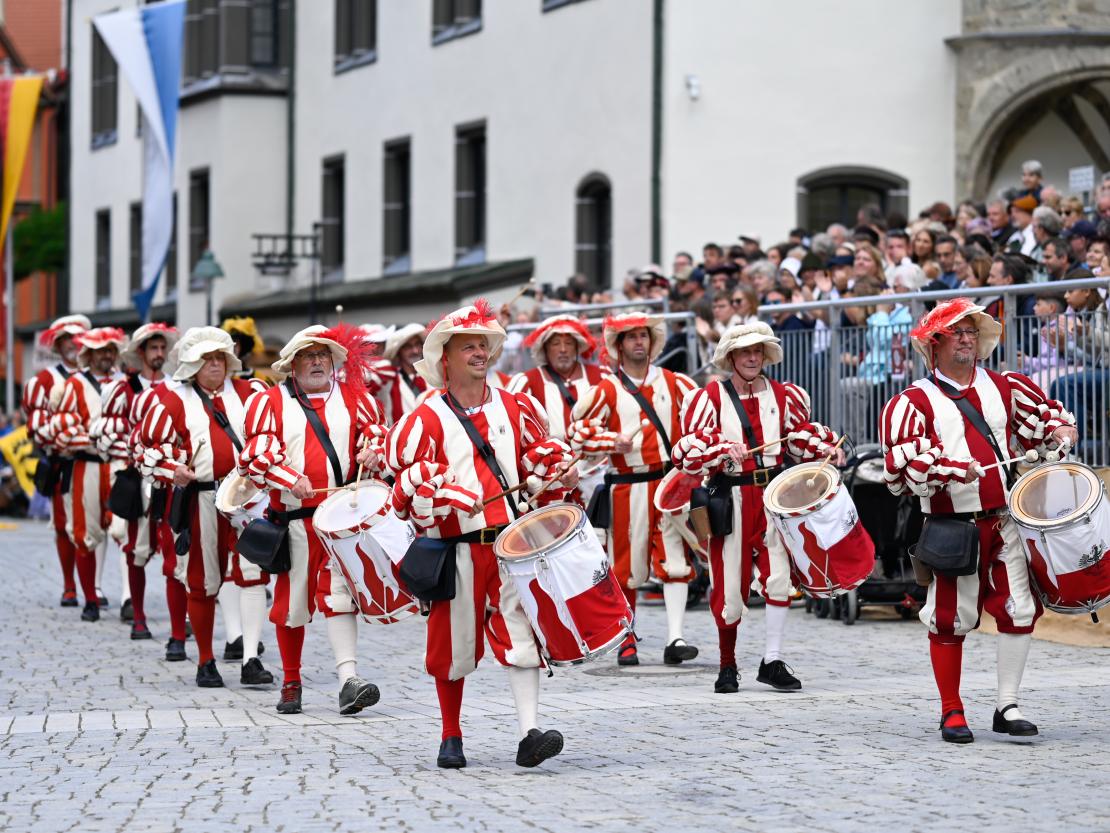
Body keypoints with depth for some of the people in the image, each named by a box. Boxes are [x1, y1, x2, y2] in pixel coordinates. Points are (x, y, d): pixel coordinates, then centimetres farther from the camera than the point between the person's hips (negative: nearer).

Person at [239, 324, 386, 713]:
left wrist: (372, 451, -9)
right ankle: (291, 683, 21)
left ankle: (348, 680, -18)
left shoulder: (353, 396, 12)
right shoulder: (270, 401, 5)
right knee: (292, 601, 6)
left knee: (339, 592, -12)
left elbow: (377, 429, 14)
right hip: (294, 517, 0)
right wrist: (291, 479, -18)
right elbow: (256, 453, -3)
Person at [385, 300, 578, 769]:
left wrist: (562, 472, 0)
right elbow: (408, 483, -6)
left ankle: (530, 733, -15)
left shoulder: (514, 407, 10)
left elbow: (538, 454, 20)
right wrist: (453, 497, -21)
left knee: (521, 632, -10)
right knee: (454, 646, 7)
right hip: (458, 549, -2)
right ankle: (451, 738, 23)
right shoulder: (427, 420, -2)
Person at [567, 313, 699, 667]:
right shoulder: (608, 390, 1)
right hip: (630, 487, -2)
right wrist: (613, 441, -16)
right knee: (628, 564, 2)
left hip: (671, 482, 2)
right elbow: (578, 431, -2)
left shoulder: (672, 382, 9)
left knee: (675, 559, -6)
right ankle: (626, 641, 15)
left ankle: (674, 640, -8)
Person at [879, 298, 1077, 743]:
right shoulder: (915, 401, -2)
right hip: (953, 527, -4)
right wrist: (953, 469, -21)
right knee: (951, 619, 1)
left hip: (1005, 520, 4)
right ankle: (952, 713, 13)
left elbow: (1042, 411, 25)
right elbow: (900, 464, -11)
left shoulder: (1002, 387, 13)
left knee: (1019, 608, -2)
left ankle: (1008, 706, 9)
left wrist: (1060, 430, 3)